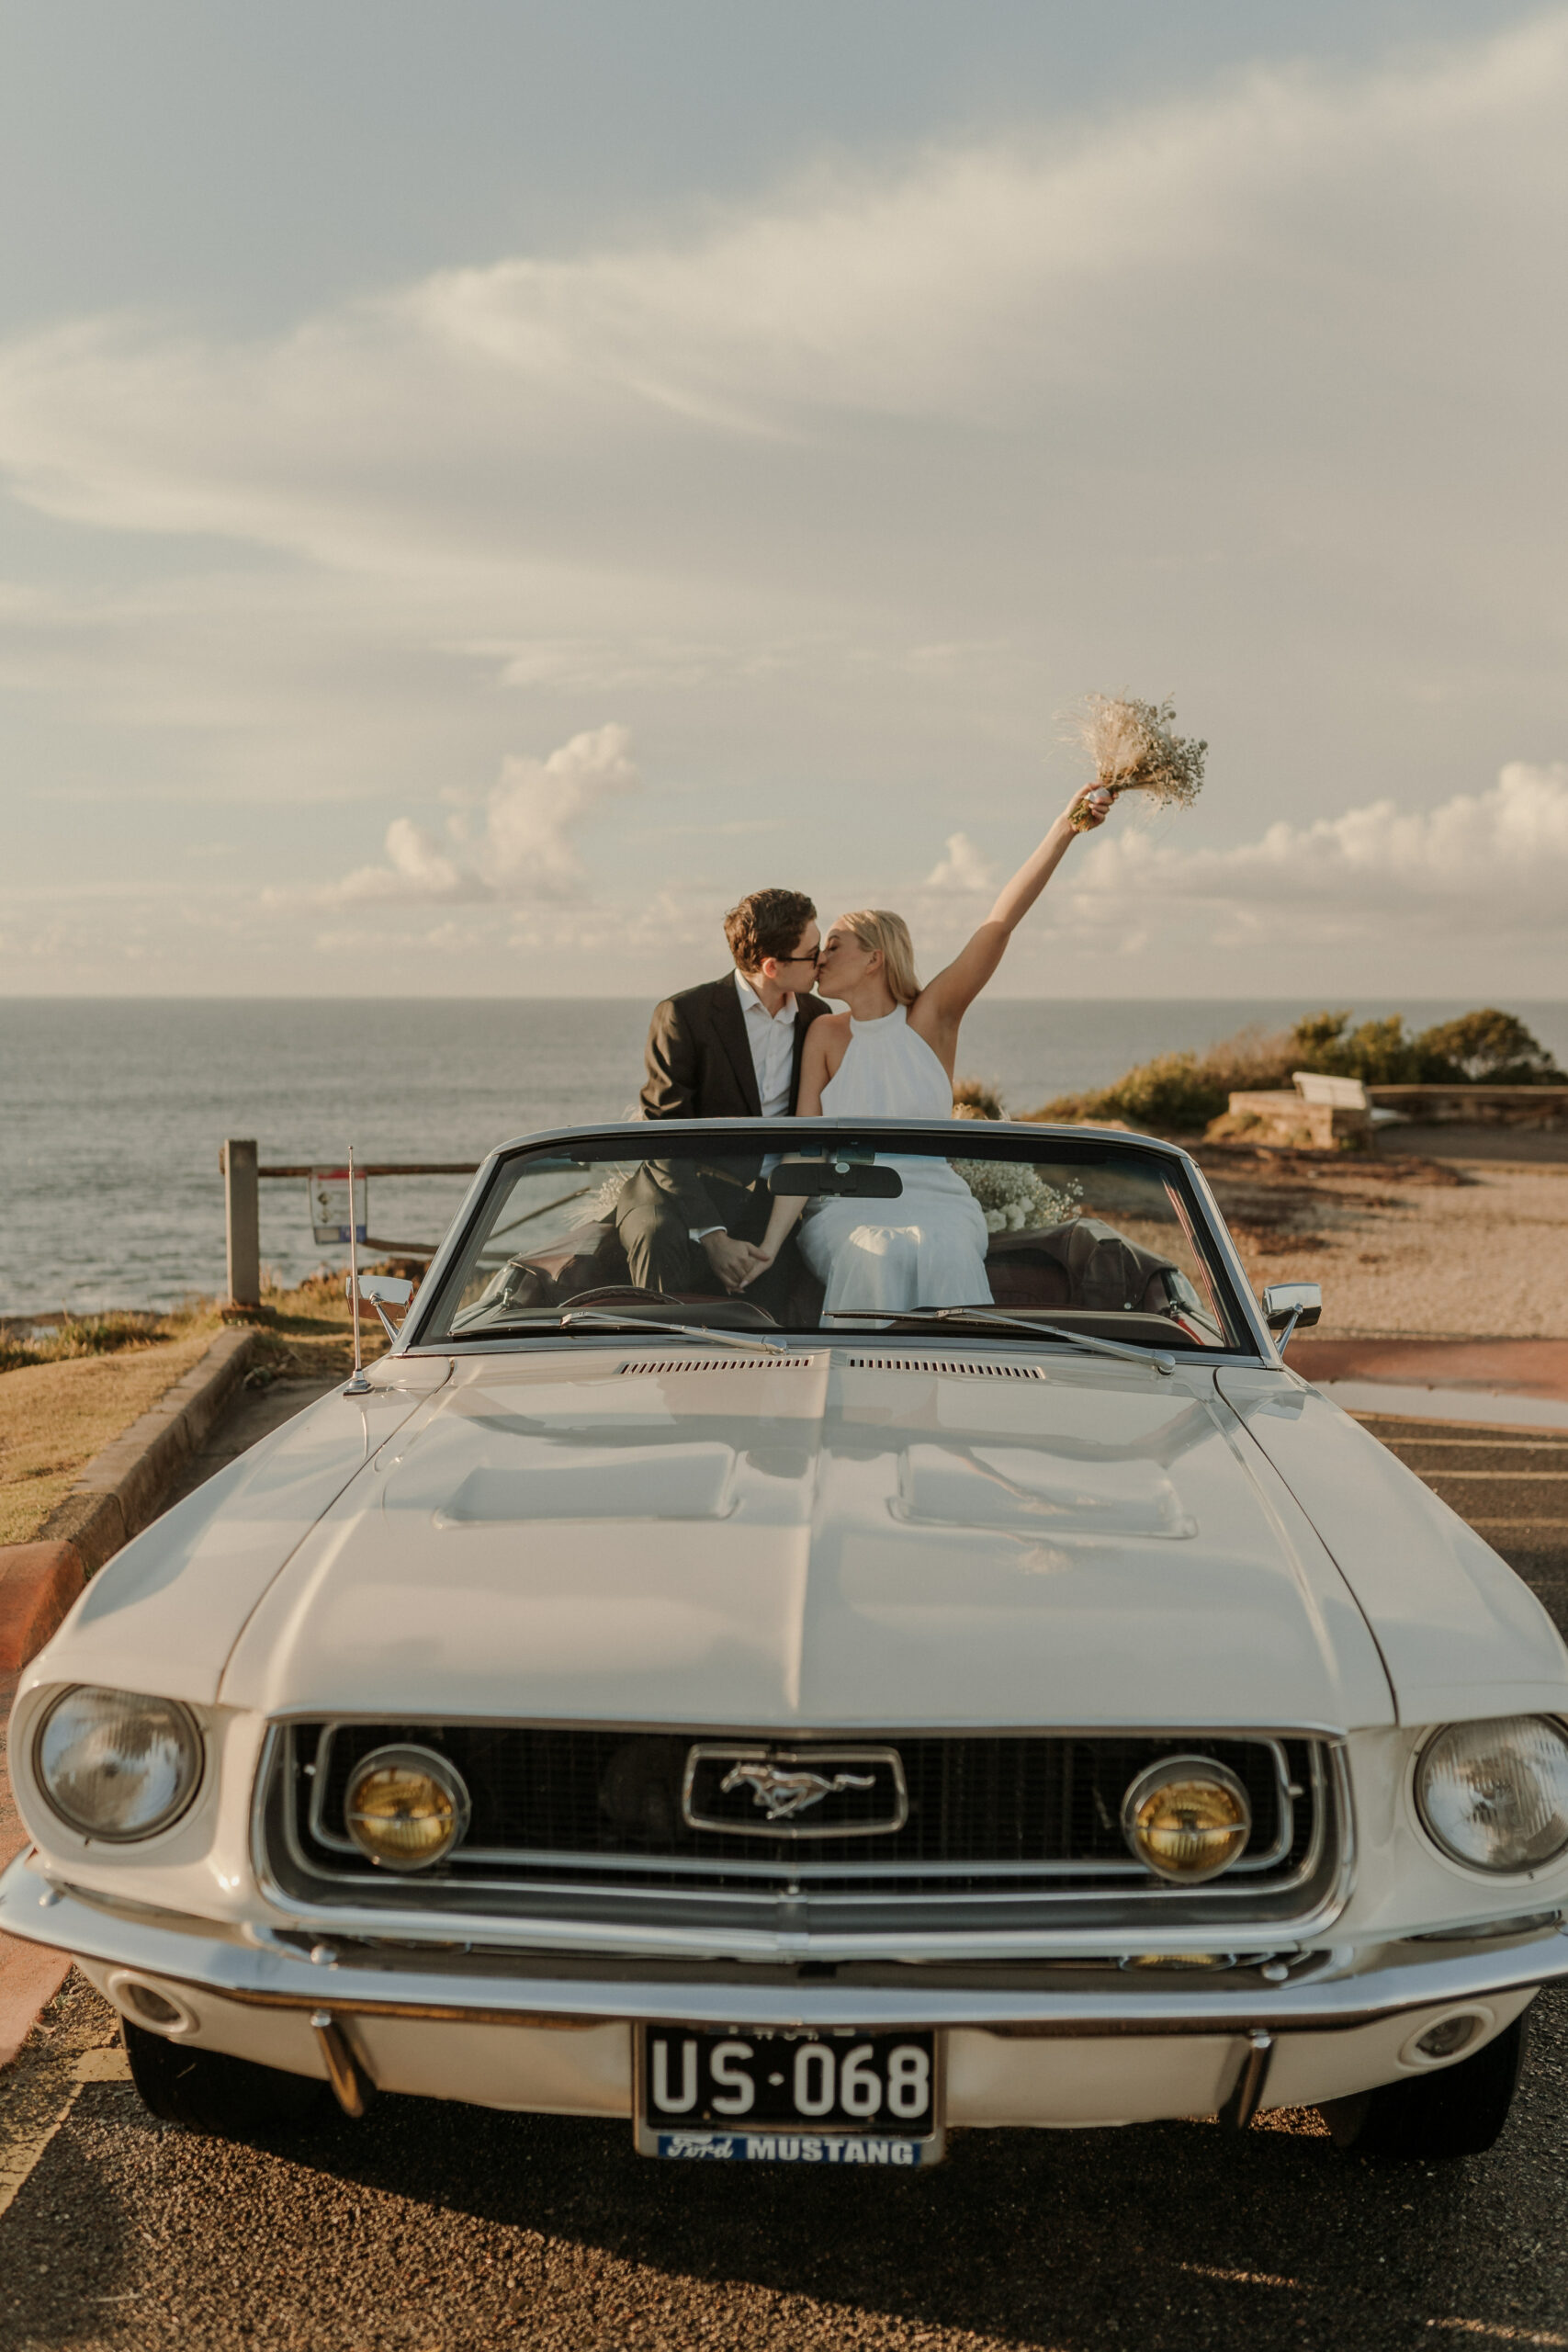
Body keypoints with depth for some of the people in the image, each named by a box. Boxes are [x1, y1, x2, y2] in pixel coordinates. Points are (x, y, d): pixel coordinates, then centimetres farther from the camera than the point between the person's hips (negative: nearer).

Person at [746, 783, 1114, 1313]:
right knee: (874, 1259, -34)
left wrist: (1063, 830, -16)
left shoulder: (931, 1017, 3)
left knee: (947, 1252, -34)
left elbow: (1000, 922, -7)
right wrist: (770, 1245, -16)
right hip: (848, 1207, 0)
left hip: (933, 1200, 0)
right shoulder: (826, 1036, 4)